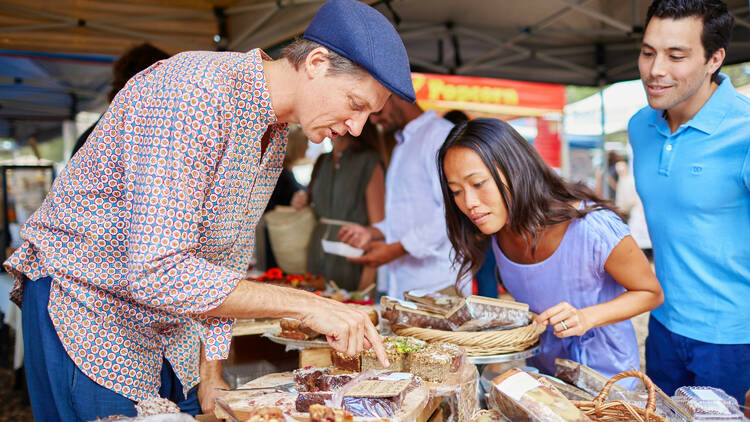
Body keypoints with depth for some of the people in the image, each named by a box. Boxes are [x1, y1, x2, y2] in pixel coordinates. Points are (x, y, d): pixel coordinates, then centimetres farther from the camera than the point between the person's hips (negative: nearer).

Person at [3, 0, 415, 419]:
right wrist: (305, 304, -31)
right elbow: (156, 273, -34)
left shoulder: (277, 131, 1)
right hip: (86, 308, -7)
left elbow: (225, 264, 7)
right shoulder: (192, 93, -28)